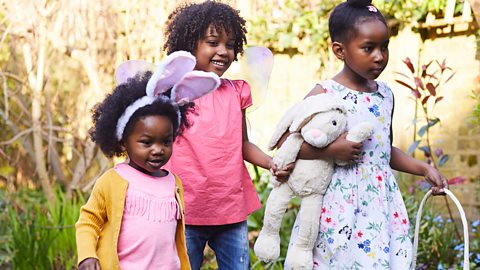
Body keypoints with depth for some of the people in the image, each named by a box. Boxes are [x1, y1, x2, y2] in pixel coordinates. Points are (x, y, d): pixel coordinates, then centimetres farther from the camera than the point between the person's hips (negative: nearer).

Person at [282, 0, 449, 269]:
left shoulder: (386, 95, 9)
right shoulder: (324, 95, -9)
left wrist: (424, 168, 10)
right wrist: (330, 150, -19)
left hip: (382, 203, 5)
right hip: (341, 205, -5)